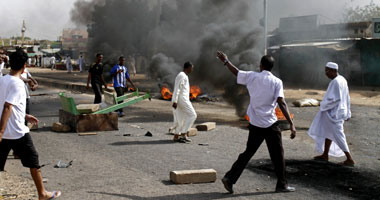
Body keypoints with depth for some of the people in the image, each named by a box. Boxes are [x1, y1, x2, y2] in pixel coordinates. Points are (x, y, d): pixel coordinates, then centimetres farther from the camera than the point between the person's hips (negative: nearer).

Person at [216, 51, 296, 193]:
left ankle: (230, 178, 10)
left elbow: (236, 72, 18)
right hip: (270, 124, -3)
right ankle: (282, 185, 16)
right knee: (277, 155, 9)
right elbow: (281, 103, -16)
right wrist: (291, 124, -18)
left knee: (248, 152, 15)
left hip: (255, 124, 4)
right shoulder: (277, 82, -6)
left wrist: (225, 61, 34)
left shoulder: (252, 76, 1)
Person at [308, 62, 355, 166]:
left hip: (334, 112, -10)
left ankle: (350, 159, 3)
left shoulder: (335, 82, -22)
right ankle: (325, 155, 30)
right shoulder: (342, 79, 8)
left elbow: (335, 99, -26)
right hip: (341, 110, 10)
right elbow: (347, 98, 13)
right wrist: (347, 113, 18)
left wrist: (323, 104, -11)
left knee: (338, 135, -3)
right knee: (327, 131, 20)